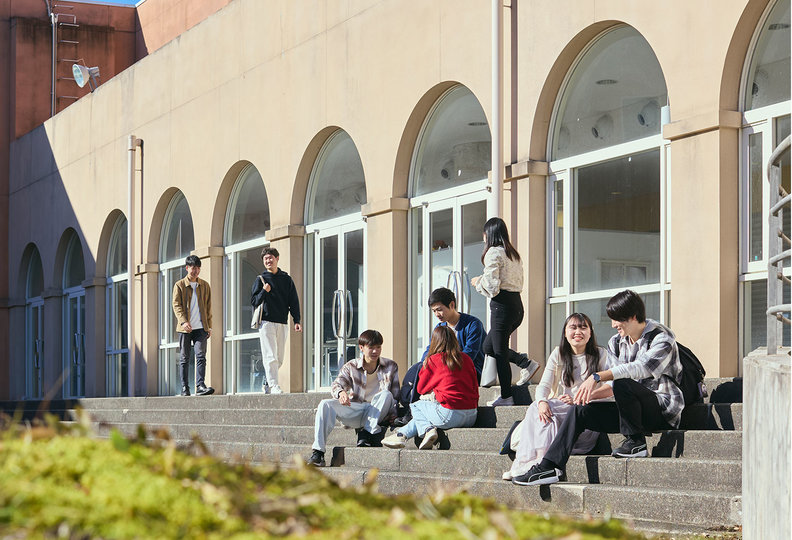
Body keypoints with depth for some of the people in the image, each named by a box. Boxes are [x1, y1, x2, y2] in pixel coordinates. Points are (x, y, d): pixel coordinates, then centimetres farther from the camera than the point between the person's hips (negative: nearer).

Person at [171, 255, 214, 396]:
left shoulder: (204, 286, 13)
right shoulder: (179, 285, 4)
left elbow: (208, 306, 16)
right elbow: (176, 305, -4)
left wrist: (209, 326, 9)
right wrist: (183, 321, -19)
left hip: (200, 327, 2)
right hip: (185, 327, -2)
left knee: (201, 356, -12)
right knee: (184, 358, 2)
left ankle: (200, 386, -19)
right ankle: (185, 388, 6)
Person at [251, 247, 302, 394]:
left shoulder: (286, 279, 13)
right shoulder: (260, 279, 7)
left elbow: (294, 301, 11)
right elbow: (254, 301, 4)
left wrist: (297, 321, 2)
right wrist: (264, 291, -13)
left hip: (282, 323, 3)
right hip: (266, 322, -3)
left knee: (279, 359, 3)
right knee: (270, 356, -13)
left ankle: (267, 385, 15)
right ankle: (273, 385, -17)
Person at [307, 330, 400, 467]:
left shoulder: (390, 366, 5)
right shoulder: (351, 367, 4)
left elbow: (395, 396, 5)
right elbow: (337, 384, -12)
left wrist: (392, 415, -13)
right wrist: (341, 392, -37)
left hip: (377, 413, -1)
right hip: (354, 412, 1)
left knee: (385, 394, -31)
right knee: (325, 404, -24)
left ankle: (366, 434, -29)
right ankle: (318, 453, -31)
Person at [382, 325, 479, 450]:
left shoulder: (434, 360, -2)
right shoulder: (467, 359, 10)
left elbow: (421, 389, 11)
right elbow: (475, 388, 15)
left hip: (450, 414, -6)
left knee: (415, 406, 21)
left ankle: (428, 429, 0)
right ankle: (402, 434, 18)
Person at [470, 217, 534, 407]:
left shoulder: (494, 252, -9)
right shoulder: (513, 254, 17)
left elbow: (492, 286, -15)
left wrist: (478, 281, 5)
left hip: (502, 306, -9)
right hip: (517, 304, 9)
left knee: (500, 352, -2)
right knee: (489, 347, 19)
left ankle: (506, 396, 1)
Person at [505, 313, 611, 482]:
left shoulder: (600, 354, 4)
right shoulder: (558, 354, 14)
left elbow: (611, 388, -9)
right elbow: (544, 384, 3)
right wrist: (542, 401, -22)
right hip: (560, 408, 4)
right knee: (538, 409, -30)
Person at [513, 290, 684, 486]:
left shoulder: (662, 338, -10)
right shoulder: (616, 343, 13)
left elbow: (643, 367, -29)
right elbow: (614, 386, 11)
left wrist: (597, 376, -35)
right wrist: (591, 393, -10)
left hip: (664, 409, -7)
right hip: (633, 409, 7)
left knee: (623, 384, -34)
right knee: (581, 410, -8)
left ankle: (636, 442, -17)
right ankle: (548, 468, -13)